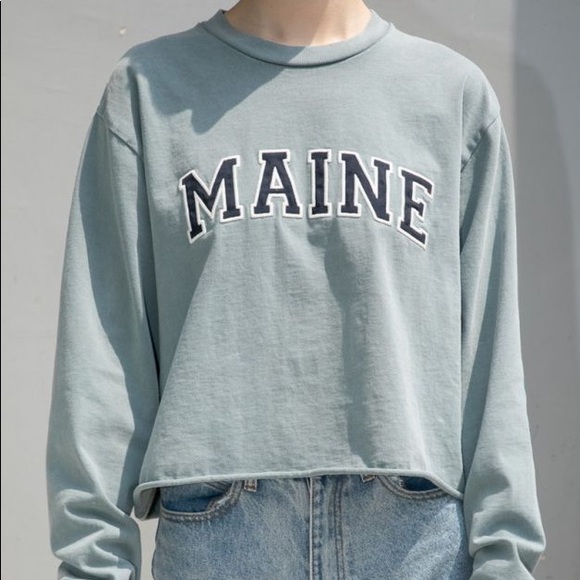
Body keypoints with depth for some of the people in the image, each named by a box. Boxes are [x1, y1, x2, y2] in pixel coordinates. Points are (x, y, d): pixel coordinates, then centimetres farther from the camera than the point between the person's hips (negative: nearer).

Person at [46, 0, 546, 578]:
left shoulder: (457, 92, 9)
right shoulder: (147, 86, 8)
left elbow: (488, 343, 4)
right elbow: (105, 341, 3)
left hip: (415, 523, 1)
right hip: (213, 523, 0)